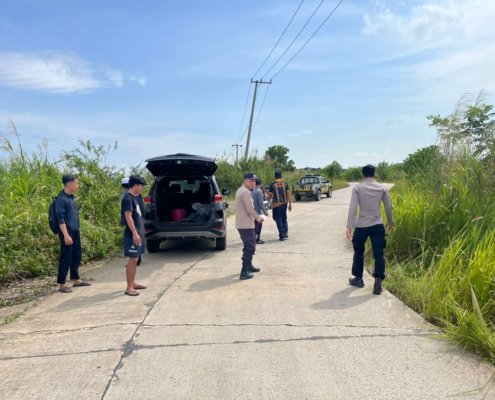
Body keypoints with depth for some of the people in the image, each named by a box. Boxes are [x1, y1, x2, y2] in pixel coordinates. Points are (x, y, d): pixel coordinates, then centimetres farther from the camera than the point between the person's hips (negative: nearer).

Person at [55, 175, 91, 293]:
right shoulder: (61, 199, -14)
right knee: (66, 258, -2)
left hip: (76, 232, 9)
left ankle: (76, 280, 25)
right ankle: (62, 284, 6)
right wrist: (66, 235, -23)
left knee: (76, 256, 14)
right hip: (67, 233, -9)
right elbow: (60, 218, -19)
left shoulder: (72, 197, 13)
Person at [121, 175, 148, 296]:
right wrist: (135, 233, -24)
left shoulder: (134, 197, 15)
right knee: (133, 260, -7)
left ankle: (133, 283, 23)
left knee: (135, 260, 14)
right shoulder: (128, 198, -15)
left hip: (138, 233, 10)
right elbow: (128, 217, -21)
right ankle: (129, 287, -1)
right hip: (132, 234, -10)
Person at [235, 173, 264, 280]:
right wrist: (259, 217, -6)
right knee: (250, 247, -6)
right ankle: (244, 272, -8)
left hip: (241, 223, 10)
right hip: (246, 225, -10)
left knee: (249, 245, 22)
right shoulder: (246, 192, -17)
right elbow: (250, 209, -21)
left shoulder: (240, 190, 15)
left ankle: (249, 266, 35)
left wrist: (256, 217, 16)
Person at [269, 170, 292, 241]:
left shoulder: (272, 185, -6)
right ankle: (286, 234, 18)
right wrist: (290, 204, 4)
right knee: (284, 219, 17)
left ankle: (282, 236, 2)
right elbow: (288, 194, -1)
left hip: (276, 205, -3)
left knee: (279, 220, 4)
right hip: (284, 204, 3)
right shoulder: (285, 184, 1)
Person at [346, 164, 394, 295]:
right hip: (378, 225, 1)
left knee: (358, 253, 17)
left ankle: (358, 279, 30)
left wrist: (350, 226, -9)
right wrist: (390, 222, 24)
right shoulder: (382, 188, 2)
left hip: (361, 226, -1)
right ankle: (378, 283, -4)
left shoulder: (357, 188, -4)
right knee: (378, 254, 3)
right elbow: (389, 207, 9)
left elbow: (353, 208, -11)